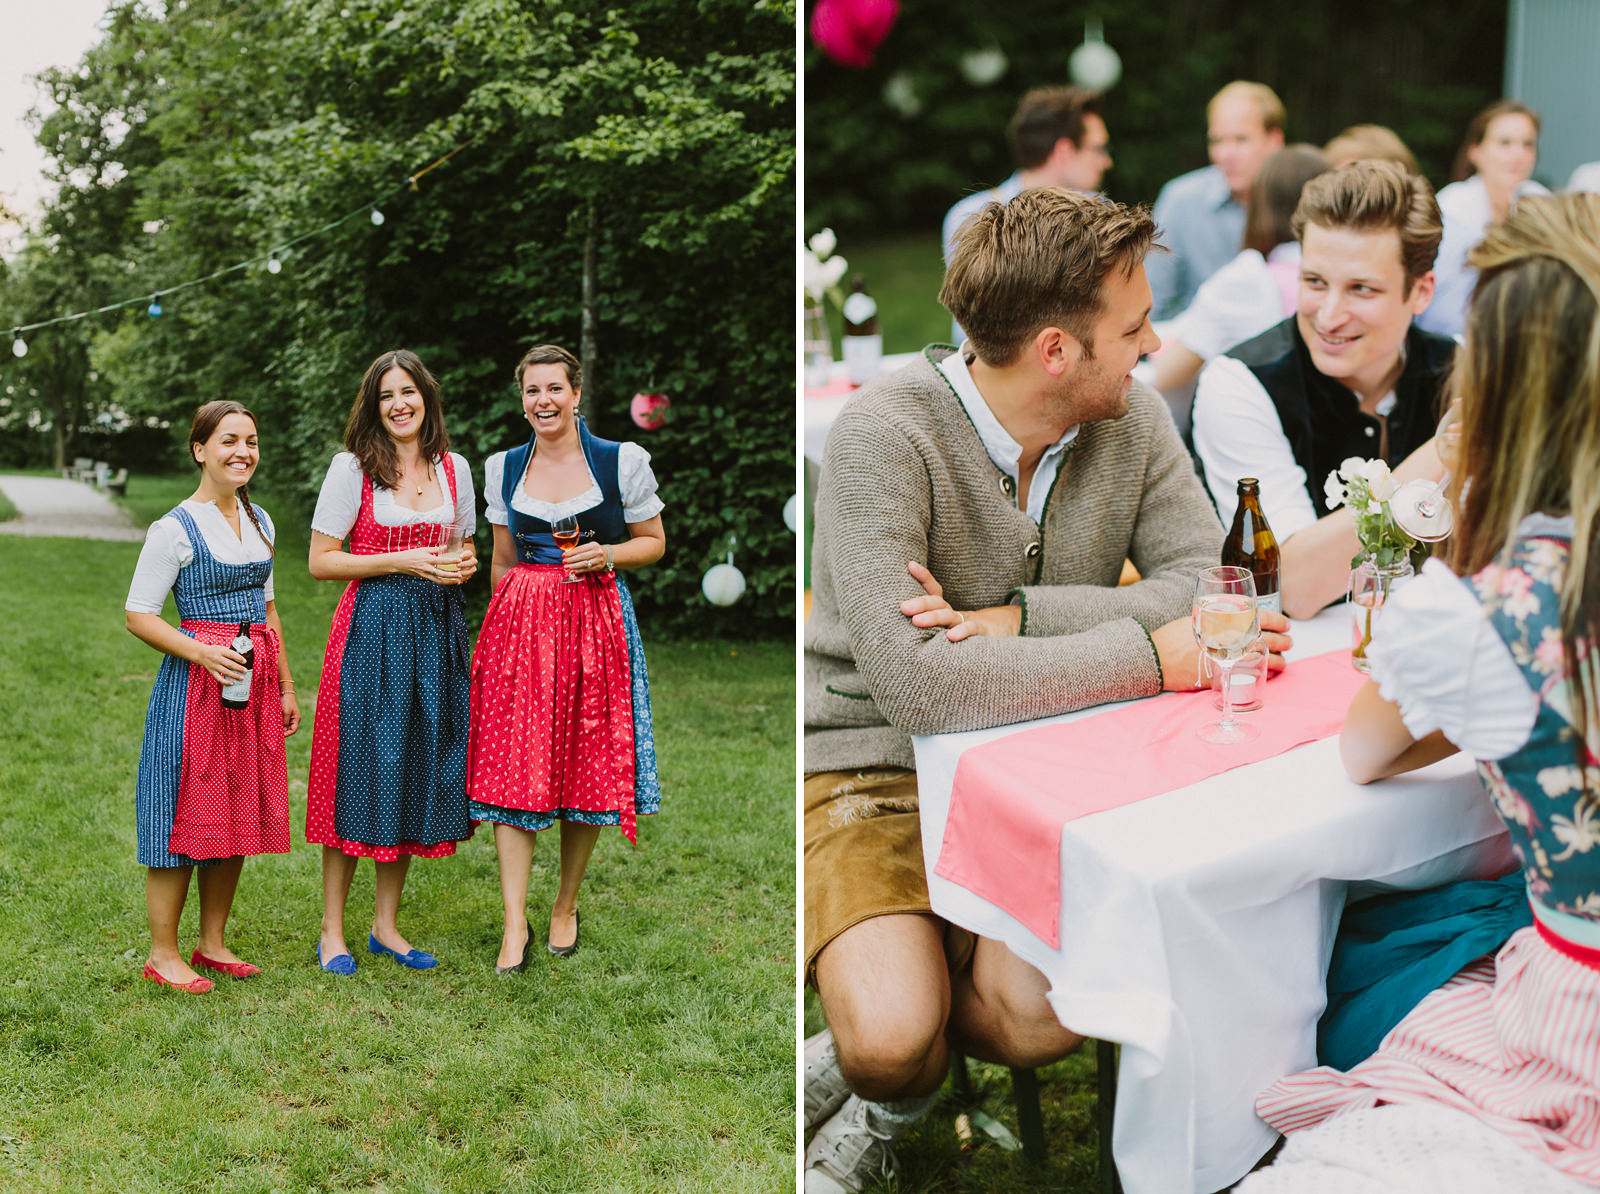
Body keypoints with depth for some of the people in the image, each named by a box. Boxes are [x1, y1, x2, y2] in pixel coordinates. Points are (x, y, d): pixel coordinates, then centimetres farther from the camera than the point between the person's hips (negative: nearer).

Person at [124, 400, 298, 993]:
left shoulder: (259, 521, 12)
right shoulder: (175, 528, -9)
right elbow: (139, 615, -9)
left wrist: (286, 688, 18)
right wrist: (204, 653, -22)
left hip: (255, 680, 7)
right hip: (196, 679, -7)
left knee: (238, 810, 10)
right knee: (186, 811, -3)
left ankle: (213, 943, 21)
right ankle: (163, 954, 6)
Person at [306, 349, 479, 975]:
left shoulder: (454, 469, 10)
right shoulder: (353, 468, -4)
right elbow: (321, 561, -6)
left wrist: (464, 564, -1)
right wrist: (402, 561, -14)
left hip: (436, 629, 5)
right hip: (371, 628, -5)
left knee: (418, 769, 7)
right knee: (361, 770, -4)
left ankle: (386, 925, 18)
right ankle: (332, 932, 6)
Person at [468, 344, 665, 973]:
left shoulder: (622, 462, 1)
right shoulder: (503, 468, 10)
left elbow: (654, 542, 7)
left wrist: (608, 554, -11)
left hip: (595, 621, -1)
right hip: (518, 621, 2)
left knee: (588, 769, 3)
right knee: (511, 770, -7)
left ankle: (566, 907, 20)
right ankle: (515, 924, -4)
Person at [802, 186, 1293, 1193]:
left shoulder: (1134, 420, -2)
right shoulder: (885, 436, -21)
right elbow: (915, 686, -31)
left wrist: (1019, 618, -22)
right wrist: (1152, 654, -28)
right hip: (874, 767, -4)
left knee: (1038, 1015, -22)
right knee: (893, 1034, -27)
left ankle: (864, 1083, 11)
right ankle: (883, 1067, 11)